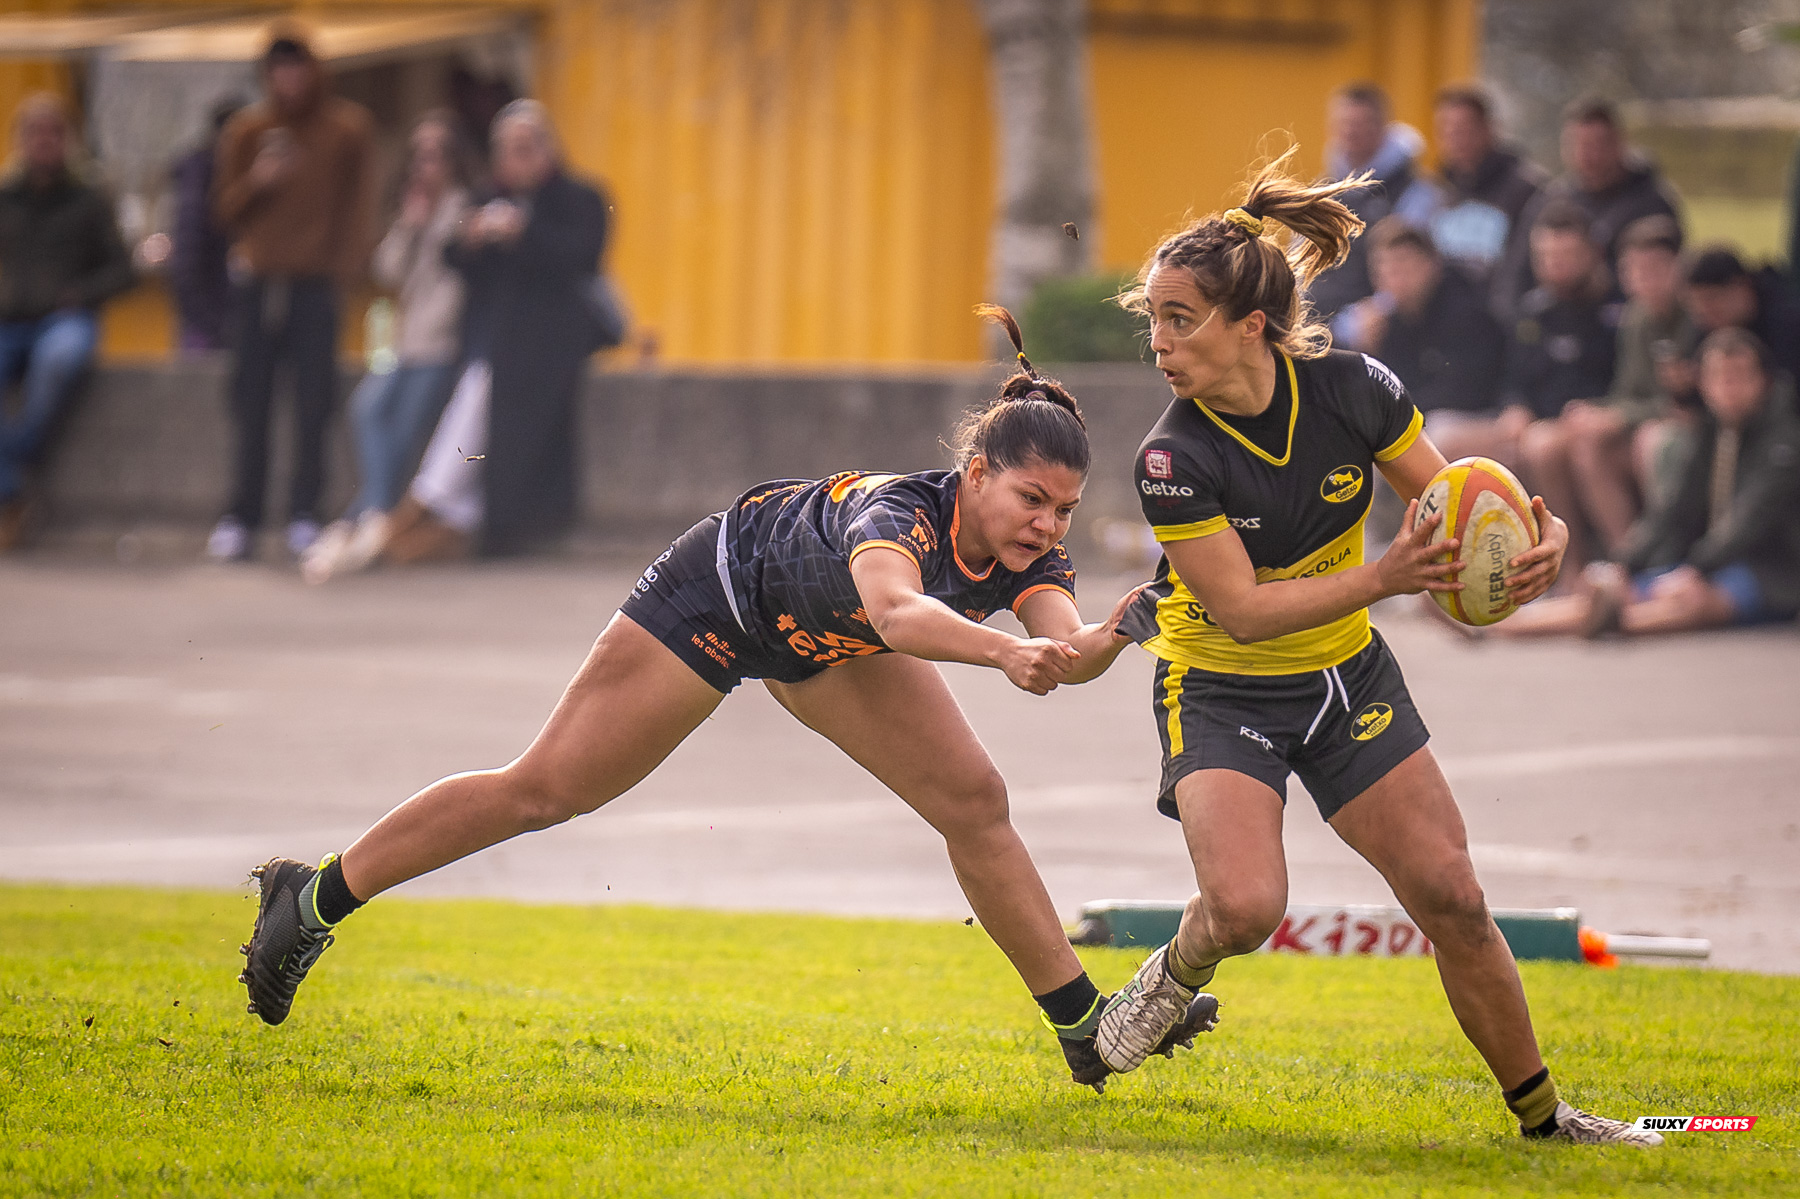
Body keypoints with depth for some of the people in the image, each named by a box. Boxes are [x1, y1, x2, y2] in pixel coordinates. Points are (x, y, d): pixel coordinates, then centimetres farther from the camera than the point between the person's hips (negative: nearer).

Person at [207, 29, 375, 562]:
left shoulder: (348, 128, 6)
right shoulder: (246, 130, 9)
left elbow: (357, 201, 7)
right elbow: (224, 209, 10)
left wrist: (350, 261, -6)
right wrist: (256, 181, -9)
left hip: (316, 283, -1)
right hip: (260, 285, 1)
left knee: (313, 406, -3)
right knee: (250, 402, -1)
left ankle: (304, 516, 1)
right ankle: (240, 518, 2)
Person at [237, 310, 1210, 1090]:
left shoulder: (1029, 552, -24)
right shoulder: (901, 513, -43)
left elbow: (1061, 642, -40)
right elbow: (897, 611, -65)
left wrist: (1103, 645, -62)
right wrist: (1002, 651, -81)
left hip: (825, 643, 6)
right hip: (717, 598, -6)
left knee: (973, 802, -2)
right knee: (547, 789, 1)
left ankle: (1086, 1031, 9)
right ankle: (313, 900, 17)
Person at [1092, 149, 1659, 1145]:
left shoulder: (1352, 389, -16)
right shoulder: (1174, 459, -24)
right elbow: (1243, 609, -25)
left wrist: (1541, 537, -27)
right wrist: (1383, 577, -37)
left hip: (1346, 678, 3)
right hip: (1221, 694, -3)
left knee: (1451, 900, -1)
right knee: (1244, 905, -25)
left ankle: (1540, 1114, 15)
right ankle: (1179, 971, 11)